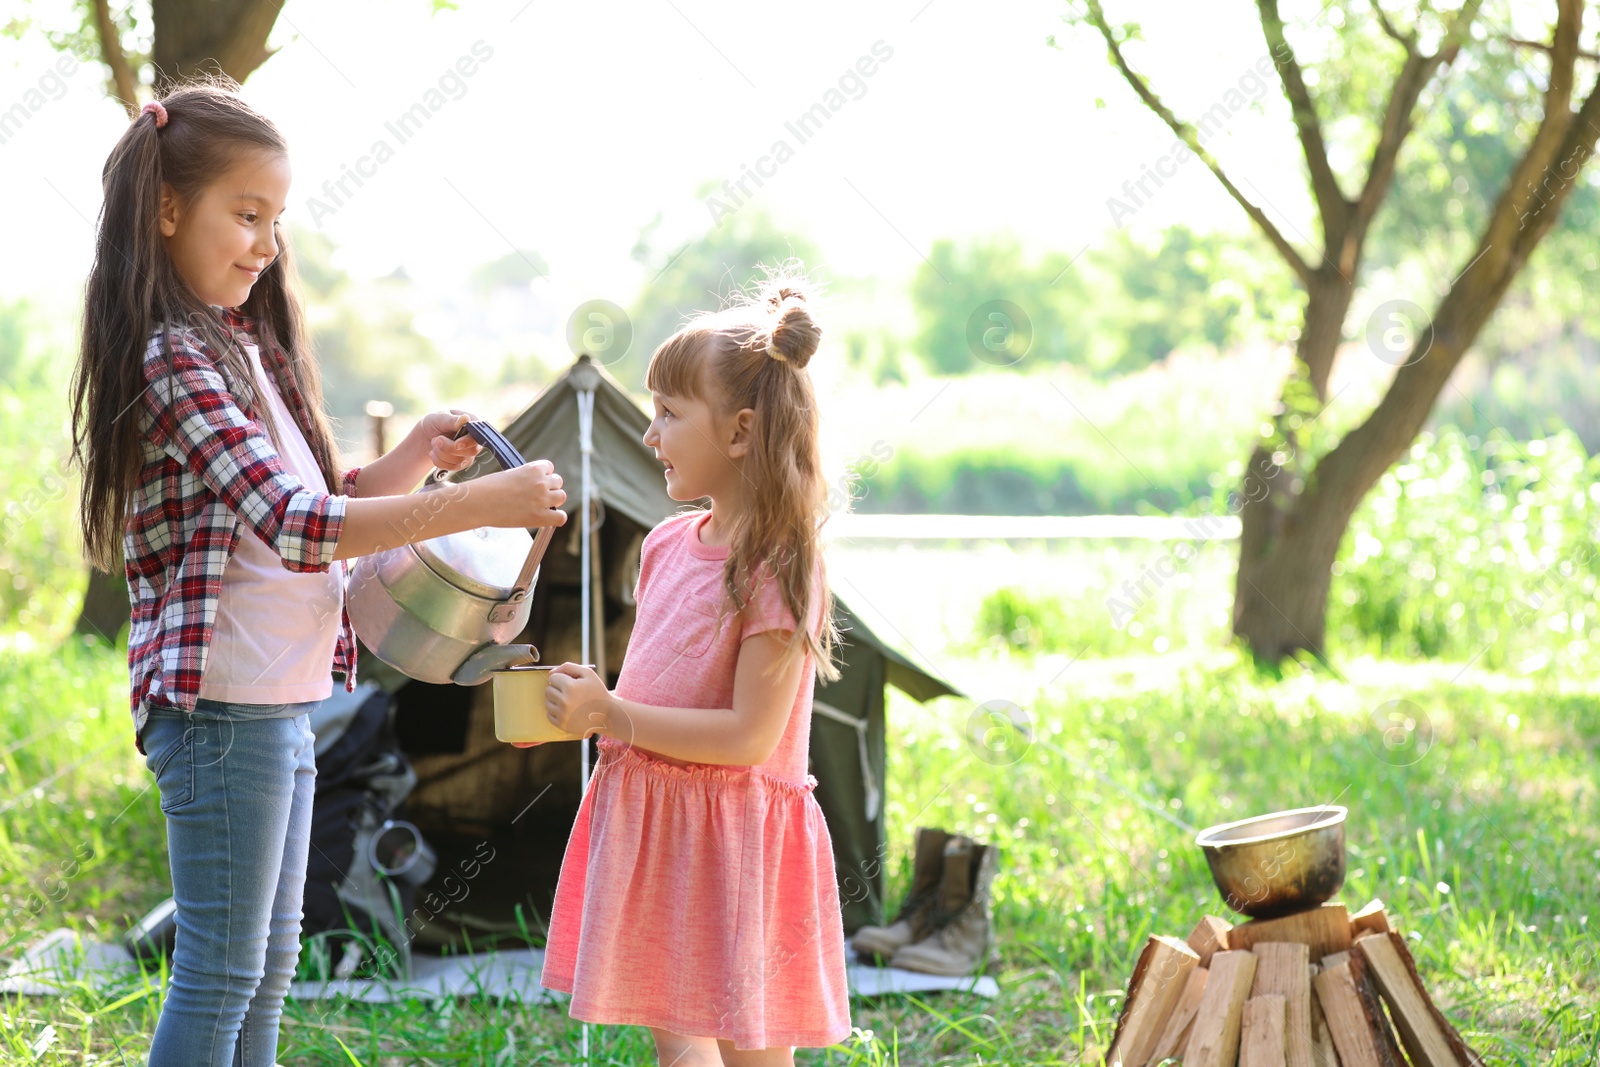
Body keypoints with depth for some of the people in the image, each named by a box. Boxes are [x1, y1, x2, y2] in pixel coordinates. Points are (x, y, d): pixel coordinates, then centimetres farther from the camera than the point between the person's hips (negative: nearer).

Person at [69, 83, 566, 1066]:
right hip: (221, 701, -10)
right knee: (221, 973, -4)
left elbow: (323, 504, 18)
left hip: (282, 702, 10)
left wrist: (413, 459, 0)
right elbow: (295, 527, -26)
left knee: (271, 963, 15)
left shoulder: (242, 343, 14)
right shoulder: (174, 357, -16)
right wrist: (482, 504, -27)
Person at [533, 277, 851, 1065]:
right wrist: (585, 704, 0)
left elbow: (749, 734, -21)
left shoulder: (776, 569, -17)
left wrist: (614, 716, -20)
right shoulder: (670, 544, 7)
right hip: (649, 822, 9)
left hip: (732, 838, -9)